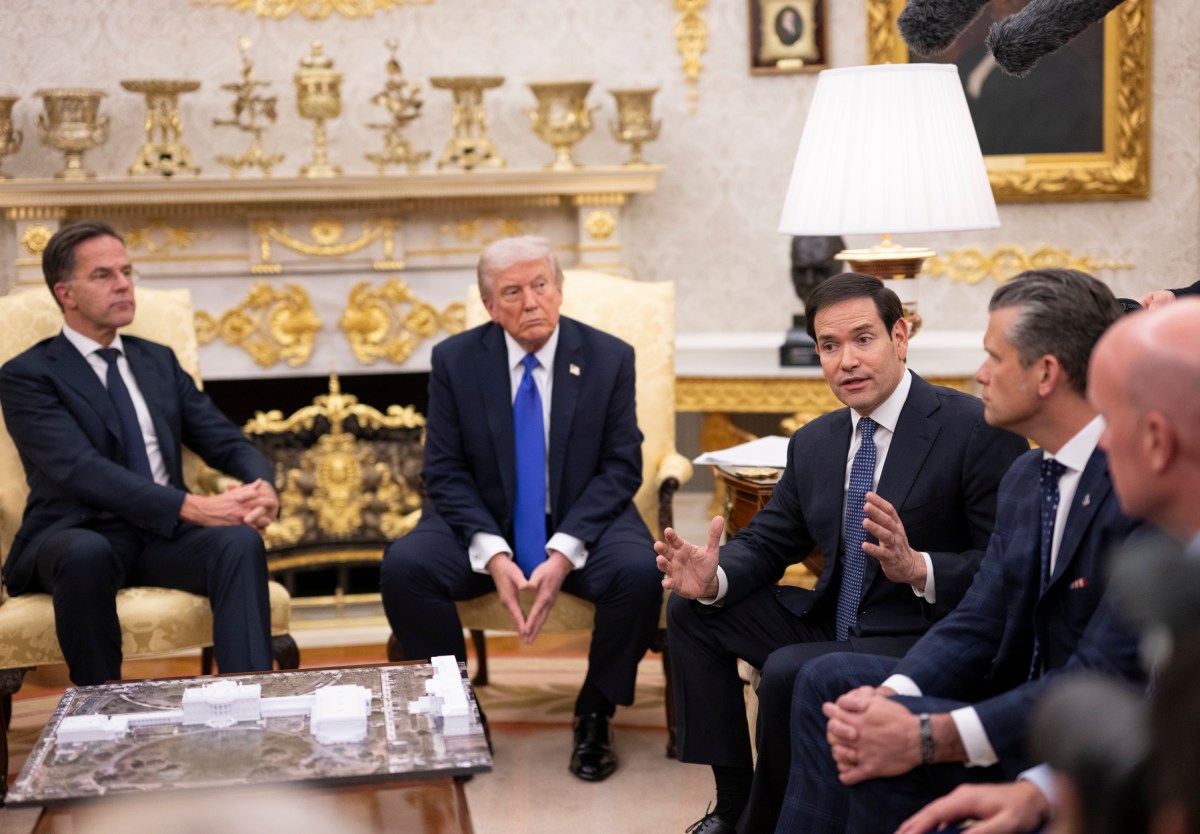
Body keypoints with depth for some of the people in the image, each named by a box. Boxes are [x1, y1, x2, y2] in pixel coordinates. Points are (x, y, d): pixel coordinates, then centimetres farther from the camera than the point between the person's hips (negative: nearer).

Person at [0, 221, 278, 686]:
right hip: (80, 533, -4)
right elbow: (80, 469, -16)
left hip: (165, 534, 4)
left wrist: (261, 487, -13)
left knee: (240, 541, -27)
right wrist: (192, 507, -27)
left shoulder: (158, 361, 19)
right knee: (87, 555, -39)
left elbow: (227, 443, 12)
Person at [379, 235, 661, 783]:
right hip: (483, 524, 1)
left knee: (639, 572, -31)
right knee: (403, 566, -27)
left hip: (582, 523, 0)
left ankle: (595, 715, -6)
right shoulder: (455, 360, -4)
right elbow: (445, 471, -5)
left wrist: (564, 551, -21)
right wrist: (492, 554, -21)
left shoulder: (609, 358, -5)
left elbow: (621, 467, -6)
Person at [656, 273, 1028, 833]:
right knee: (691, 611, 3)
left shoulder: (979, 431, -13)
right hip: (830, 622, 8)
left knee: (787, 672, -30)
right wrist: (714, 579, -11)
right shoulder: (814, 443, 9)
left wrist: (917, 568, -33)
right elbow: (767, 541, 11)